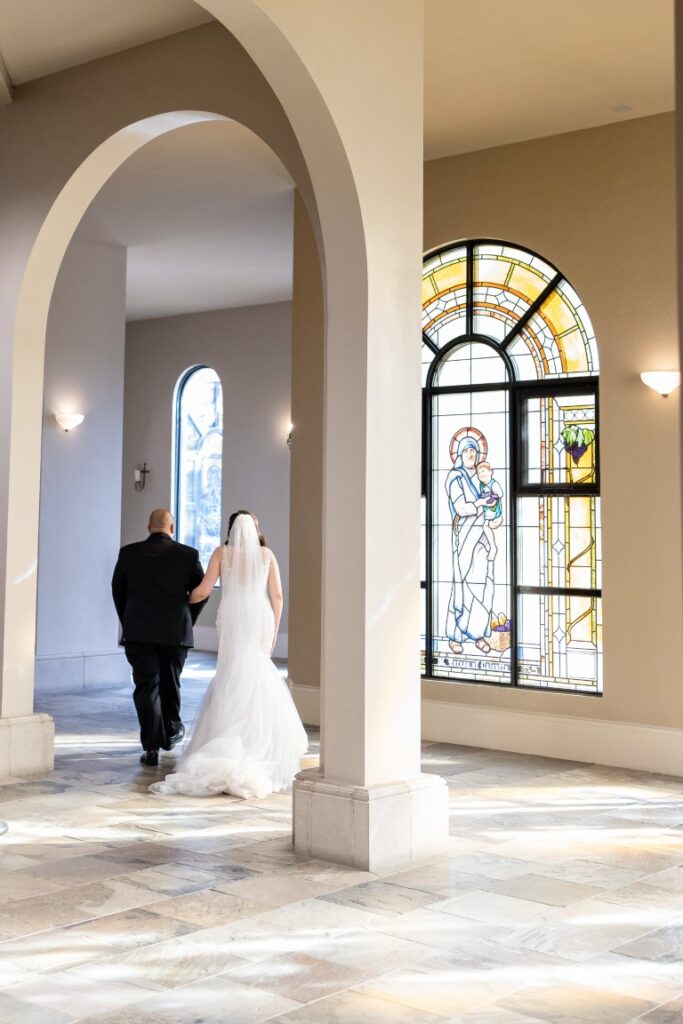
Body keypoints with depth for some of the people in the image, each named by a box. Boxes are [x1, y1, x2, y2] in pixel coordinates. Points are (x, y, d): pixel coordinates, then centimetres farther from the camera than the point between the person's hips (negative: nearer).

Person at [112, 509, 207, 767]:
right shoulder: (187, 554, -2)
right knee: (170, 684, 19)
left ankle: (151, 748, -5)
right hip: (176, 632, 1)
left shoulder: (128, 553, 0)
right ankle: (171, 731, 35)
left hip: (137, 632, -1)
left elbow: (117, 590, 8)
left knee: (146, 687, 1)